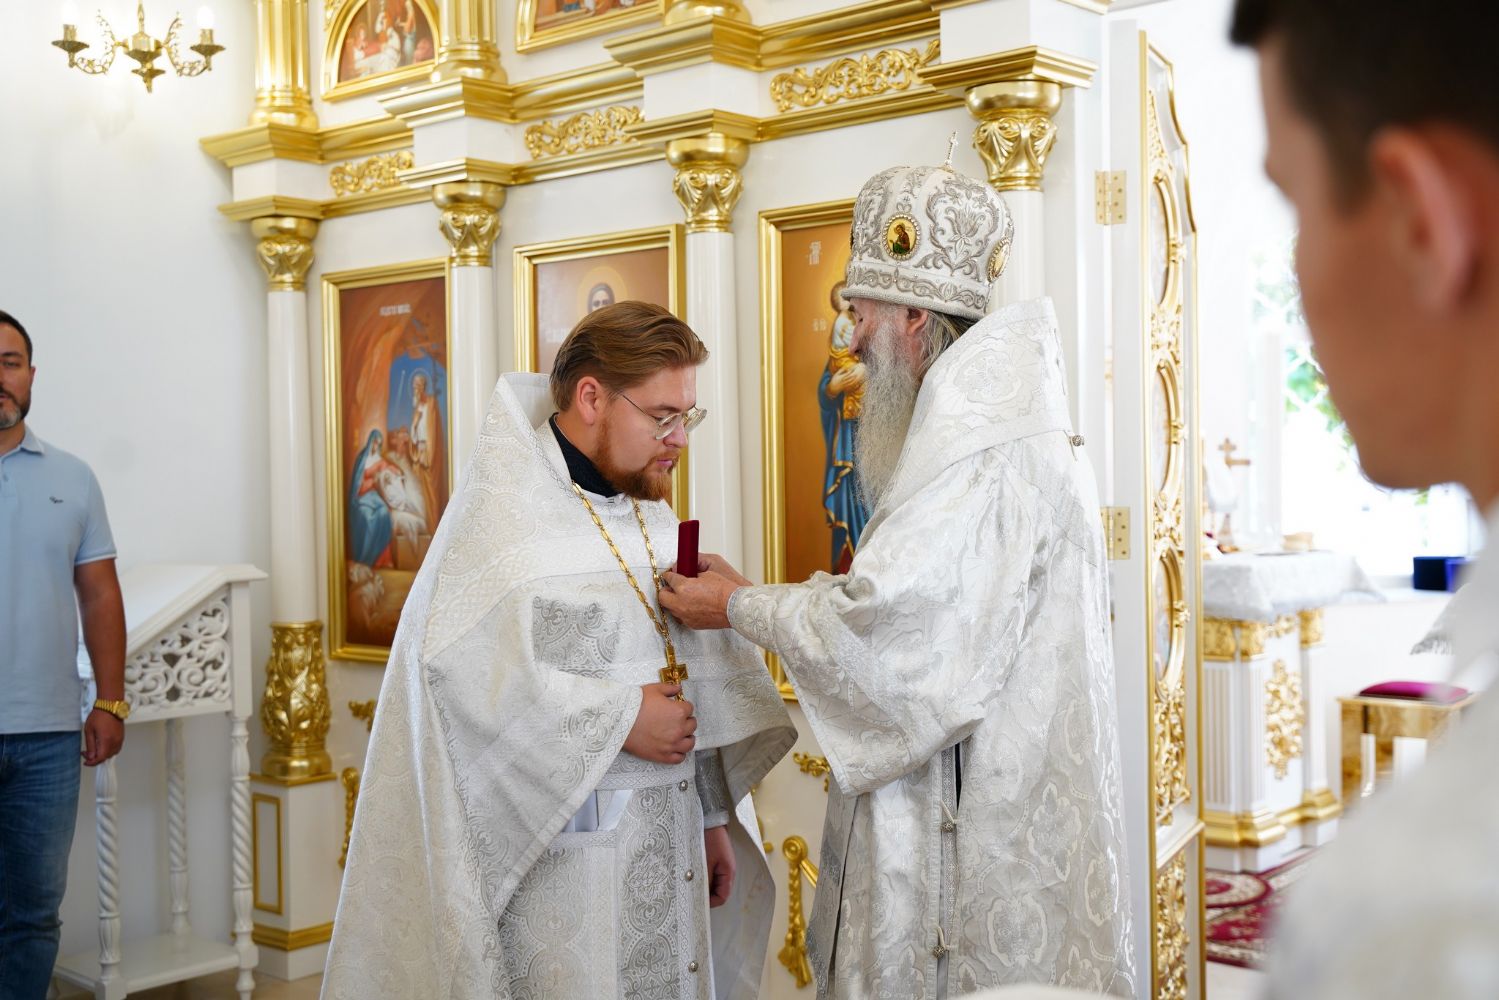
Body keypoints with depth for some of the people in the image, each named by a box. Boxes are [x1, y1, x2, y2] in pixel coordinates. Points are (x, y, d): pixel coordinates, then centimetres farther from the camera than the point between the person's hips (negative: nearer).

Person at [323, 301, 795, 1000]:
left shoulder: (648, 512, 11)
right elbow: (463, 664, -25)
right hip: (559, 850, -7)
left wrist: (713, 815, 12)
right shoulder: (507, 503, -12)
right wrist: (618, 720, -21)